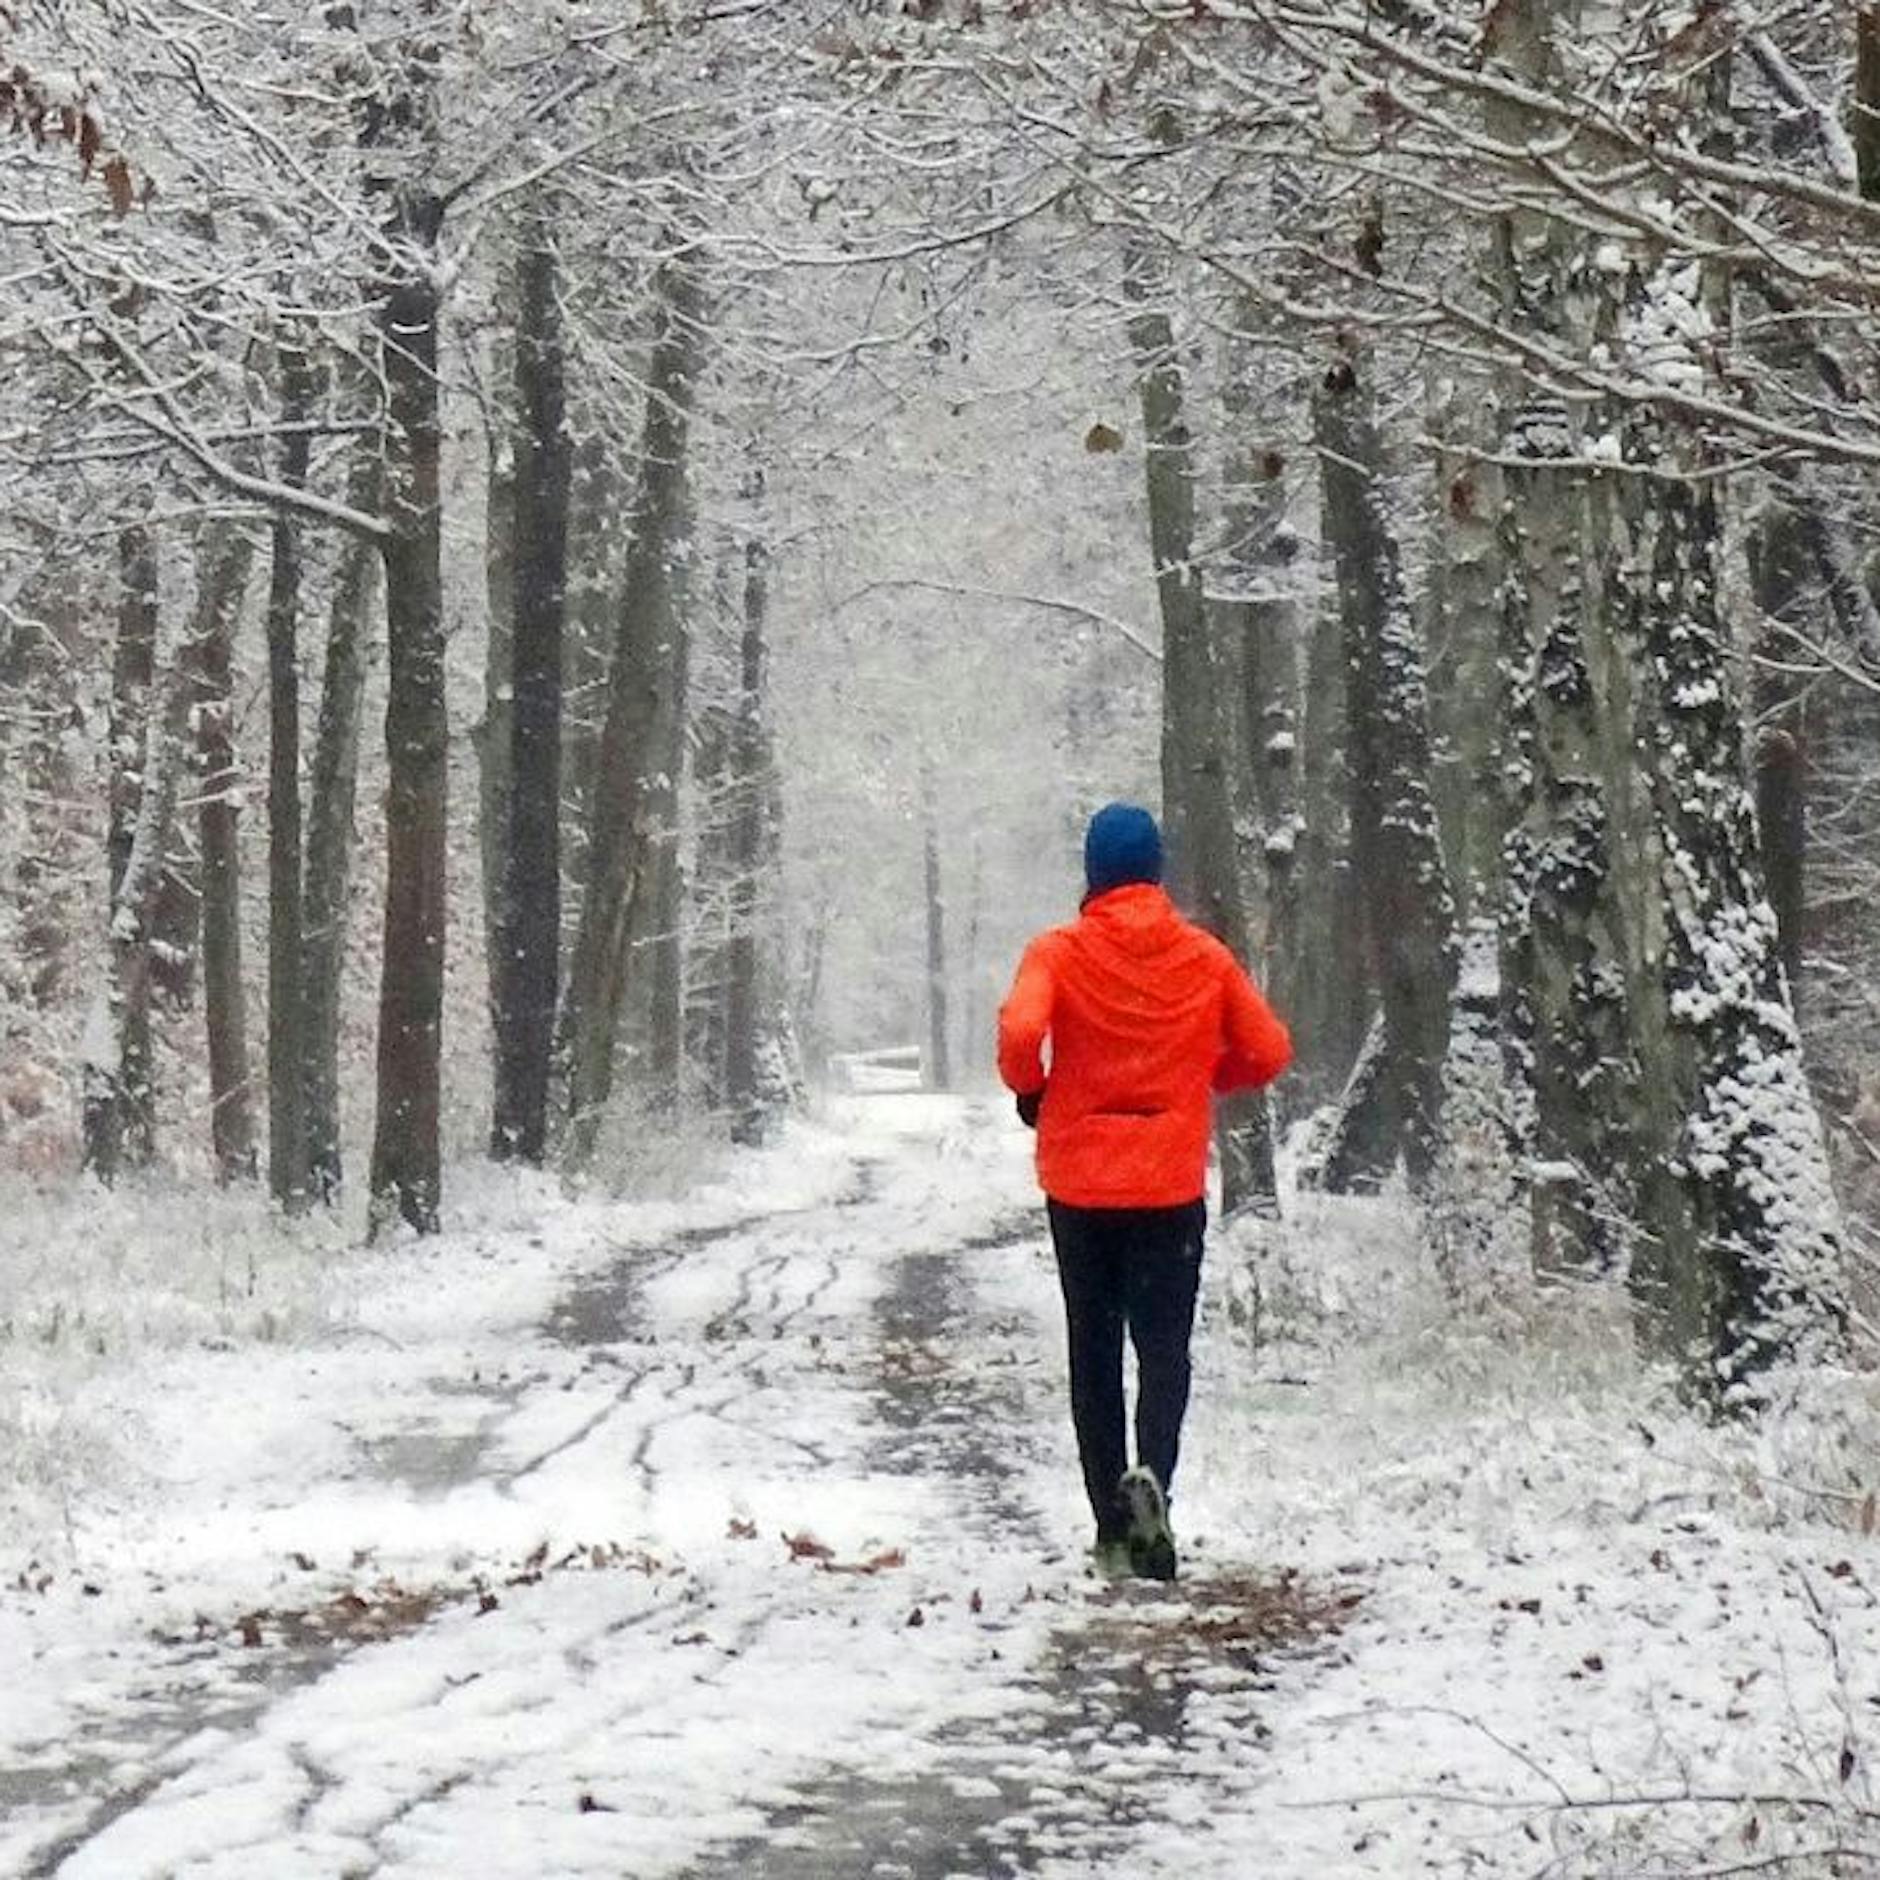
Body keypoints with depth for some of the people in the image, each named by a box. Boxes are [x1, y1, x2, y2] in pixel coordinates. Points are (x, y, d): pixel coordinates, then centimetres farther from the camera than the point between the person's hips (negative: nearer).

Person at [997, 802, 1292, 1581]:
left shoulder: (1059, 953, -7)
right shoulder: (1203, 957, 0)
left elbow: (1019, 1031, -22)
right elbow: (1269, 1050, 4)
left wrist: (1031, 1092, -2)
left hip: (1078, 1182, 0)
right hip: (1171, 1186, 0)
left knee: (1094, 1352, 11)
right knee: (1164, 1345, 2)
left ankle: (1114, 1527, 10)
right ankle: (1151, 1474, -26)